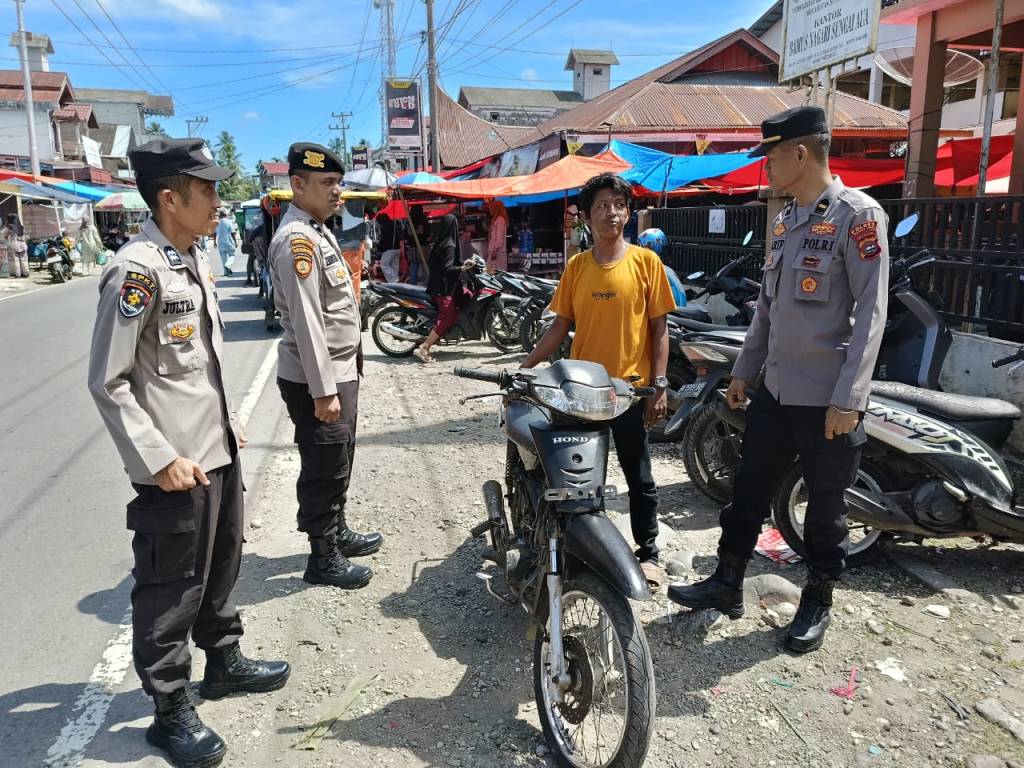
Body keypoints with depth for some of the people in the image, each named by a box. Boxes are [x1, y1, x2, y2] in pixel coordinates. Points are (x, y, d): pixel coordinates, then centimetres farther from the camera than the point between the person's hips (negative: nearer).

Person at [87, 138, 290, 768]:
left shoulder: (195, 258, 9)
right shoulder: (137, 270, -18)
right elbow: (108, 381, -19)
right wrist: (160, 458, -21)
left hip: (218, 448, 9)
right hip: (176, 463, -9)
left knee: (221, 565, 22)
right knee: (172, 588, 6)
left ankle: (224, 661, 42)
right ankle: (172, 710, 23)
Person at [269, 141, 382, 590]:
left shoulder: (318, 231, 14)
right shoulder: (297, 239, -19)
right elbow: (306, 321, -24)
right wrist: (322, 390, -24)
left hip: (340, 371, 10)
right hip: (316, 379, -10)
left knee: (339, 461, 21)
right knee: (324, 469, 2)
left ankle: (338, 532, 38)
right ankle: (323, 559, 16)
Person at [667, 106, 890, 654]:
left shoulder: (858, 214, -11)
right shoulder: (783, 221, 12)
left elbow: (870, 313, -16)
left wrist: (848, 399, -19)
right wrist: (743, 371, 17)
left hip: (829, 398, -7)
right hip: (776, 390, 7)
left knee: (825, 507, 8)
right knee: (749, 490, 13)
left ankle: (817, 603, 27)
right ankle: (727, 584, 28)